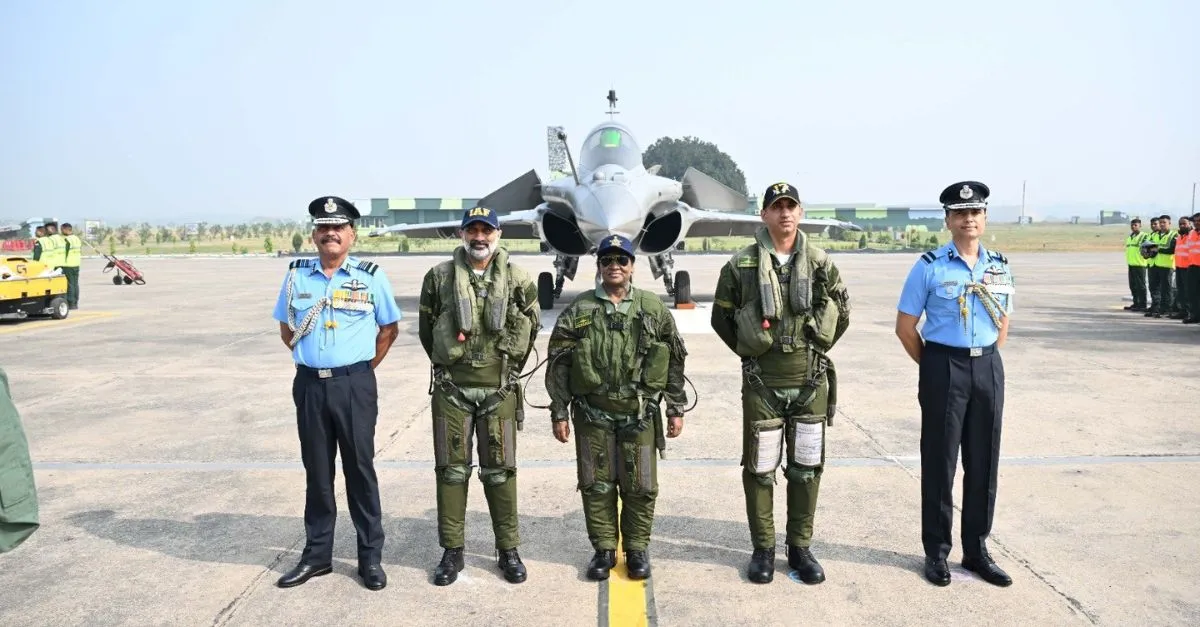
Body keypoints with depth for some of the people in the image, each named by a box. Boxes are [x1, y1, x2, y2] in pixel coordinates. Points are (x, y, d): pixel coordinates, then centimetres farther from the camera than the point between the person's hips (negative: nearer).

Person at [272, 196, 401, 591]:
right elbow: (286, 329, 17)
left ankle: (370, 556, 14)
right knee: (317, 470, 11)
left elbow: (389, 329, 8)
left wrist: (363, 367, 4)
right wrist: (312, 361, 9)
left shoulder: (371, 276, -1)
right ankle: (317, 554, 23)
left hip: (355, 385, -2)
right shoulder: (296, 275, 6)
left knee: (360, 468, 4)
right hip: (309, 384, 3)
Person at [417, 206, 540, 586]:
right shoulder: (439, 277, 1)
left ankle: (508, 550, 18)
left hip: (500, 390, 0)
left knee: (500, 471, 6)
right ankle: (452, 551, 18)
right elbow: (426, 329, 11)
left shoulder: (518, 280, 1)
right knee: (452, 469, 6)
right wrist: (445, 362, 13)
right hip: (452, 389, 0)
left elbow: (530, 327, 11)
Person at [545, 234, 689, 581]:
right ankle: (603, 549, 23)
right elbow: (558, 364, 3)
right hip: (593, 415, 0)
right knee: (597, 485, 8)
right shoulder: (578, 310, 2)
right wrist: (559, 413, 0)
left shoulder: (654, 309, 3)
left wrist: (676, 409, 5)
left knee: (640, 486, 7)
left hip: (639, 414, 0)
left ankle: (637, 548, 24)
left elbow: (674, 361, 6)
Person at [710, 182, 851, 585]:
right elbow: (721, 316, 6)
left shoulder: (820, 263, 3)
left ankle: (800, 547, 24)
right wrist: (748, 351, 4)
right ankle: (763, 548, 20)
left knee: (806, 468, 10)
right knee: (760, 468, 6)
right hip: (762, 383, -2)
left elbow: (842, 312, 14)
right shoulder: (741, 265, -4)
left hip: (811, 382, 2)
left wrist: (818, 348, 8)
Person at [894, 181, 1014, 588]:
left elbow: (1003, 323, 18)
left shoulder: (1000, 267, 7)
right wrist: (934, 368, 1)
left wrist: (986, 360, 9)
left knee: (984, 463, 11)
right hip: (944, 368, -4)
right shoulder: (929, 267, -7)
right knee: (940, 462, 4)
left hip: (989, 368, 4)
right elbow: (905, 327, -4)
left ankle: (976, 550, 25)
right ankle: (936, 552, 17)